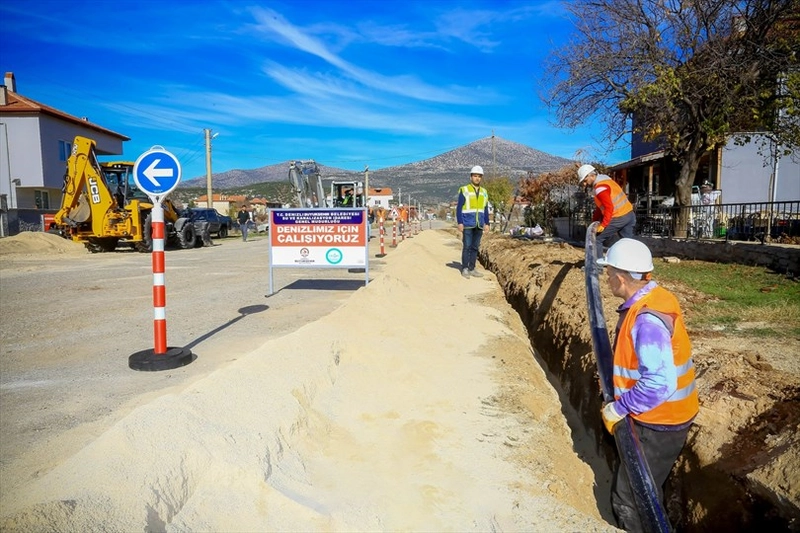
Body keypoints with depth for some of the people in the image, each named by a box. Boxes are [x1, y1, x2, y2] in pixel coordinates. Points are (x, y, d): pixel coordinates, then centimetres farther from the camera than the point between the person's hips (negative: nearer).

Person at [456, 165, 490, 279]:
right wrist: (460, 222, -11)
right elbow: (459, 208, -4)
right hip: (467, 224, -5)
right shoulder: (464, 190, -2)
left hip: (479, 225, 5)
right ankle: (464, 269, 3)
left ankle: (472, 269, 12)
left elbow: (485, 210, 16)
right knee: (467, 246, -4)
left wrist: (486, 223, 10)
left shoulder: (484, 192, 13)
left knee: (475, 247, 7)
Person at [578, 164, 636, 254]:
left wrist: (603, 225, -18)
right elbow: (600, 206, 20)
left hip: (618, 218, -10)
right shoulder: (604, 180, 16)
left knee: (596, 239, 2)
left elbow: (609, 208, -24)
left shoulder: (600, 188, -16)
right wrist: (594, 221, 20)